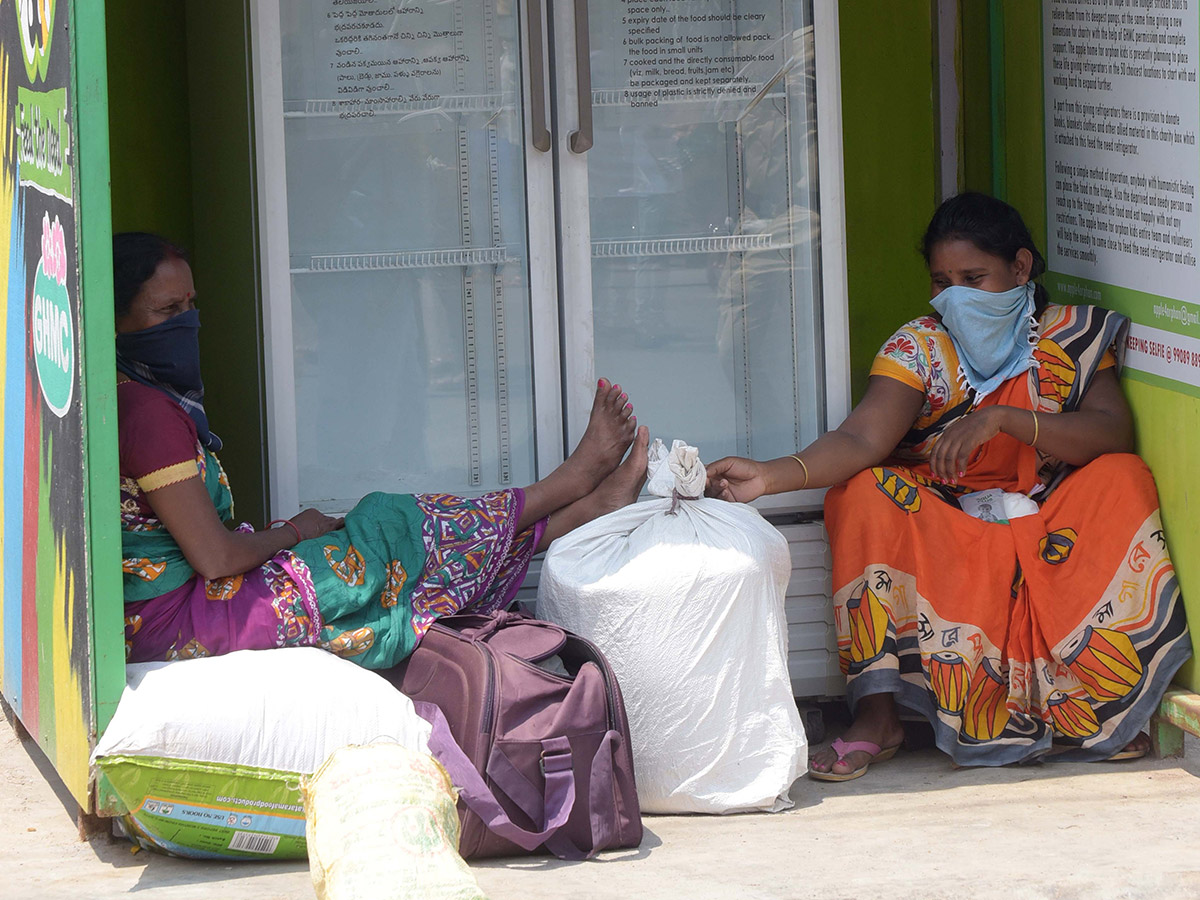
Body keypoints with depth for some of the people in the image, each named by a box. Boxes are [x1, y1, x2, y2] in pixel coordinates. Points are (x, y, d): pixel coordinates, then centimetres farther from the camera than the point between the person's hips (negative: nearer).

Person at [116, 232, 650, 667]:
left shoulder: (129, 396, 12)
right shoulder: (146, 410, -21)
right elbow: (216, 558, -24)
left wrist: (293, 532, 6)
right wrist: (294, 532, -5)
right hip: (181, 622, -10)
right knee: (389, 530, -1)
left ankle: (589, 507, 14)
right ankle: (573, 482, 15)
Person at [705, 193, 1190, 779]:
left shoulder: (1074, 336, -1)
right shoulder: (919, 347, -4)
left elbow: (1115, 433, -17)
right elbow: (863, 439, -19)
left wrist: (1002, 419, -29)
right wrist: (772, 476, -39)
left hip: (1051, 527, 0)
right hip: (941, 527, 0)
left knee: (1123, 479, -25)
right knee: (861, 495, -26)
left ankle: (1107, 702, -20)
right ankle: (877, 714, -29)